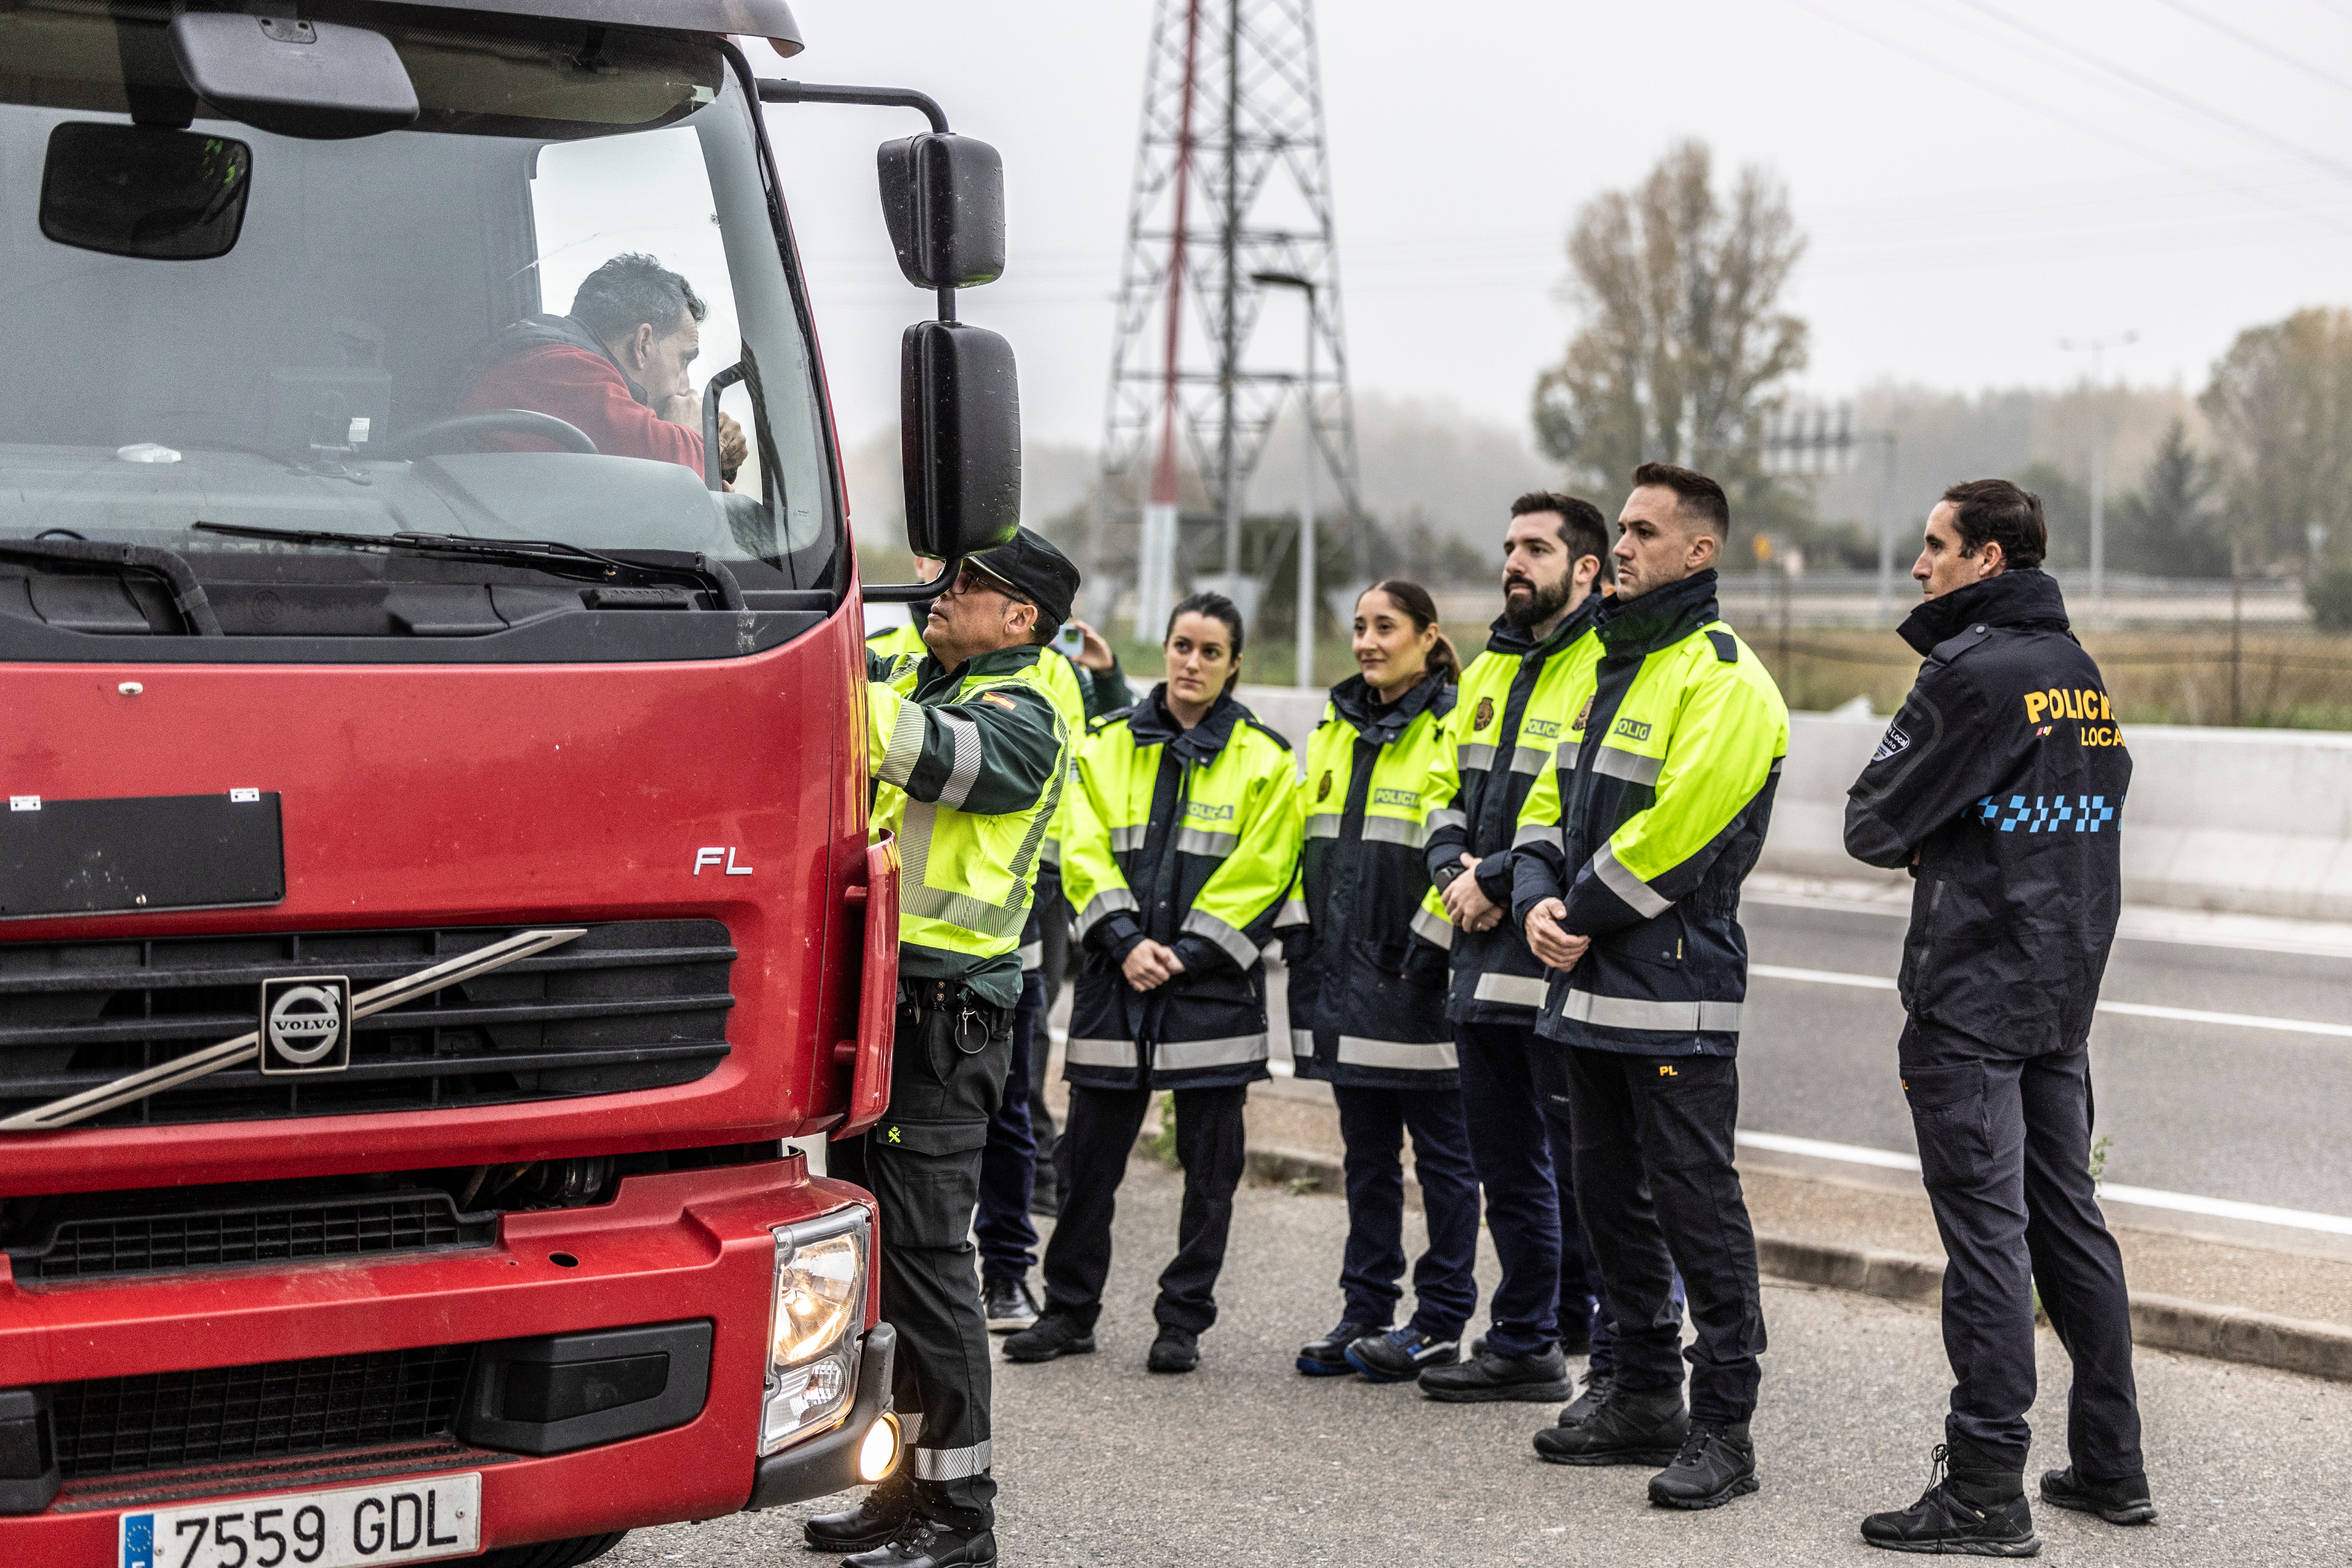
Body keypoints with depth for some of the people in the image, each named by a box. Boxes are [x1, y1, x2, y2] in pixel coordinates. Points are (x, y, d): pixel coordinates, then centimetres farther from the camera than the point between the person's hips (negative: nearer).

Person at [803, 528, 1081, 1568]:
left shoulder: (1023, 714, -8)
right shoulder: (918, 682, 18)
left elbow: (931, 753, -26)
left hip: (941, 1020, -8)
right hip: (879, 1005, 8)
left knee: (923, 1257, -8)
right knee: (873, 1252, 12)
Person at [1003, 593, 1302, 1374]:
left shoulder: (1264, 759, 2)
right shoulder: (1108, 745, 8)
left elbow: (1260, 875, -4)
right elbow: (1084, 854, 3)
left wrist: (1185, 953, -11)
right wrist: (1126, 941, -11)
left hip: (1213, 989, -2)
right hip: (1116, 985, 2)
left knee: (1210, 1169, 3)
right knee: (1088, 1161, 5)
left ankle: (1184, 1321, 13)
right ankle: (1069, 1311, 17)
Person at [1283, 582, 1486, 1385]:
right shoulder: (1337, 728, 14)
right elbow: (1305, 838, 20)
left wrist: (1430, 948, -15)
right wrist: (1300, 935, 10)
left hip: (1419, 981, -7)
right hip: (1346, 974, 7)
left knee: (1441, 1152, 2)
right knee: (1365, 1153, 13)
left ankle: (1440, 1320, 9)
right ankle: (1366, 1311, 19)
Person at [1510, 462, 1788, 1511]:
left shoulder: (1722, 680, -11)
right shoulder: (1610, 666, 17)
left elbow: (1675, 826, -20)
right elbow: (1551, 803, 16)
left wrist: (1583, 913, -12)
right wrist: (1540, 903, -2)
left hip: (1676, 991, -9)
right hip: (1590, 989, 9)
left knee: (1695, 1202, -6)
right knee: (1610, 1195, 14)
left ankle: (1723, 1426, 0)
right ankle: (1644, 1400, 25)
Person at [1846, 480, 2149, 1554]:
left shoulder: (1972, 674, -14)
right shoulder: (2082, 674, 11)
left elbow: (1872, 828, -12)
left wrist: (1913, 842, 9)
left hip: (1970, 1005, -8)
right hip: (2064, 994, 8)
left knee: (1986, 1235, -6)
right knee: (2068, 1221, 14)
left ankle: (1986, 1494, -3)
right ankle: (2111, 1466, 21)